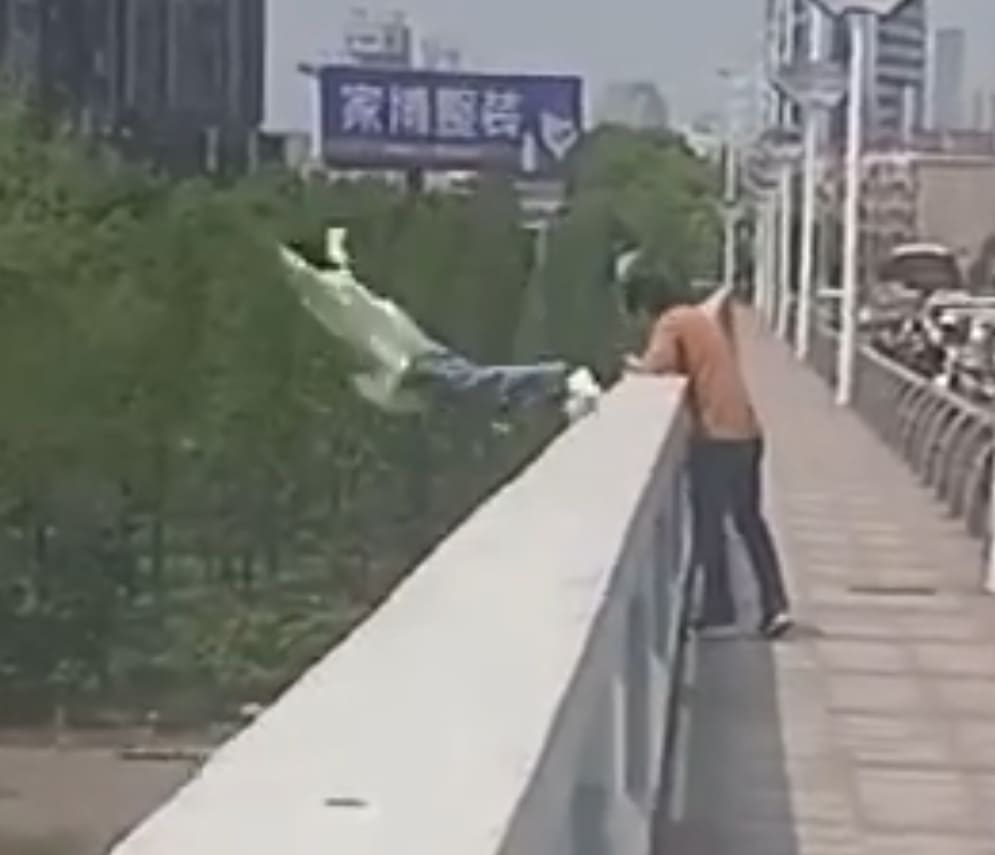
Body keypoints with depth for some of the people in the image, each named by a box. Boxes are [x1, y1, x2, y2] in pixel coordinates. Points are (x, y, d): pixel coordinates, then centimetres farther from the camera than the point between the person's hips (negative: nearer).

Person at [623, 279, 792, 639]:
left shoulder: (671, 322, -5)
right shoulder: (704, 317, 21)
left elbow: (657, 365, -20)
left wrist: (634, 364, -1)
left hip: (716, 433, -8)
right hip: (747, 429, 8)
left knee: (709, 524, 2)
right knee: (750, 520, 15)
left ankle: (719, 613, 7)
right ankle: (776, 606, 10)